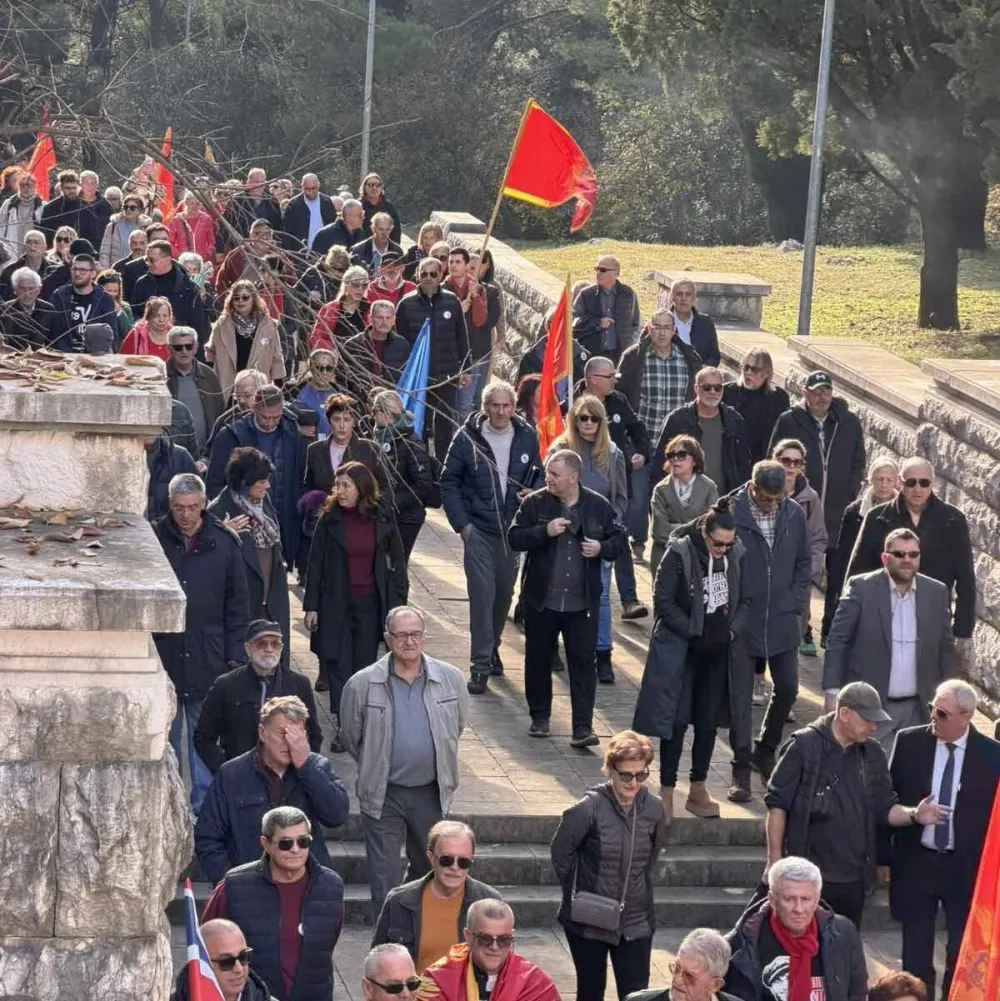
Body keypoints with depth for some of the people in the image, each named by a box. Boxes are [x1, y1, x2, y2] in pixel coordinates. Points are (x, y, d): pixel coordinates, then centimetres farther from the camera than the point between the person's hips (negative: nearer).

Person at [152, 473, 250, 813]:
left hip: (208, 659, 0)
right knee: (164, 738, 8)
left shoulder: (224, 542, 1)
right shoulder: (152, 539, -3)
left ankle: (204, 806, 14)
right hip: (161, 656, 0)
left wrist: (235, 656, 1)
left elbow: (238, 605, 6)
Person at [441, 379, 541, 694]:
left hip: (512, 528, 3)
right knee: (482, 594, -9)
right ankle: (480, 666, -6)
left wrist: (532, 495, -7)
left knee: (504, 593, 12)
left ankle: (491, 649, 34)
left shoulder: (527, 437, 1)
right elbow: (449, 482, -1)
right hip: (478, 529, -3)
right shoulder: (468, 437, -7)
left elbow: (539, 475, 15)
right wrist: (460, 523, -7)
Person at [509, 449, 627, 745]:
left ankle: (583, 727, -1)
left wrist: (602, 548, -11)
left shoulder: (599, 506, 0)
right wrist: (545, 531, -20)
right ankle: (540, 717, 29)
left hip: (583, 603, -1)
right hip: (541, 600, 1)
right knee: (538, 660, 12)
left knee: (583, 662, -2)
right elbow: (514, 538, -6)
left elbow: (620, 539, 9)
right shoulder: (534, 503, -2)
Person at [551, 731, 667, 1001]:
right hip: (588, 920, -2)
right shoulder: (588, 809, -17)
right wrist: (576, 893, 0)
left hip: (635, 922, 2)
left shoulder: (653, 809, -5)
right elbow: (561, 852, -6)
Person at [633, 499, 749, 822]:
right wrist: (694, 632, -14)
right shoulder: (679, 554, -14)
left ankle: (698, 789, 19)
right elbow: (663, 601, -13)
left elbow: (744, 600, 8)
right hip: (680, 650, -4)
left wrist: (733, 629, -7)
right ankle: (667, 792, 6)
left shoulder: (735, 555, -1)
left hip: (717, 650, 4)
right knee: (677, 720, -2)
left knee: (708, 721, 9)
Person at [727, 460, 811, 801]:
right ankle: (741, 768, 8)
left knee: (787, 689, 9)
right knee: (740, 695, 0)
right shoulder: (731, 513, -13)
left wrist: (796, 603, 4)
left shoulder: (794, 514, 1)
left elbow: (803, 562, 13)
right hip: (741, 620, -4)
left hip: (782, 620, 4)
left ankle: (765, 751, 31)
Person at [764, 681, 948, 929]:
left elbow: (885, 809, 12)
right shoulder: (804, 746, -8)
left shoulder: (872, 754, 8)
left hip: (853, 880, 5)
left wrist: (914, 815, -10)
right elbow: (777, 804, -6)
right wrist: (775, 861, -9)